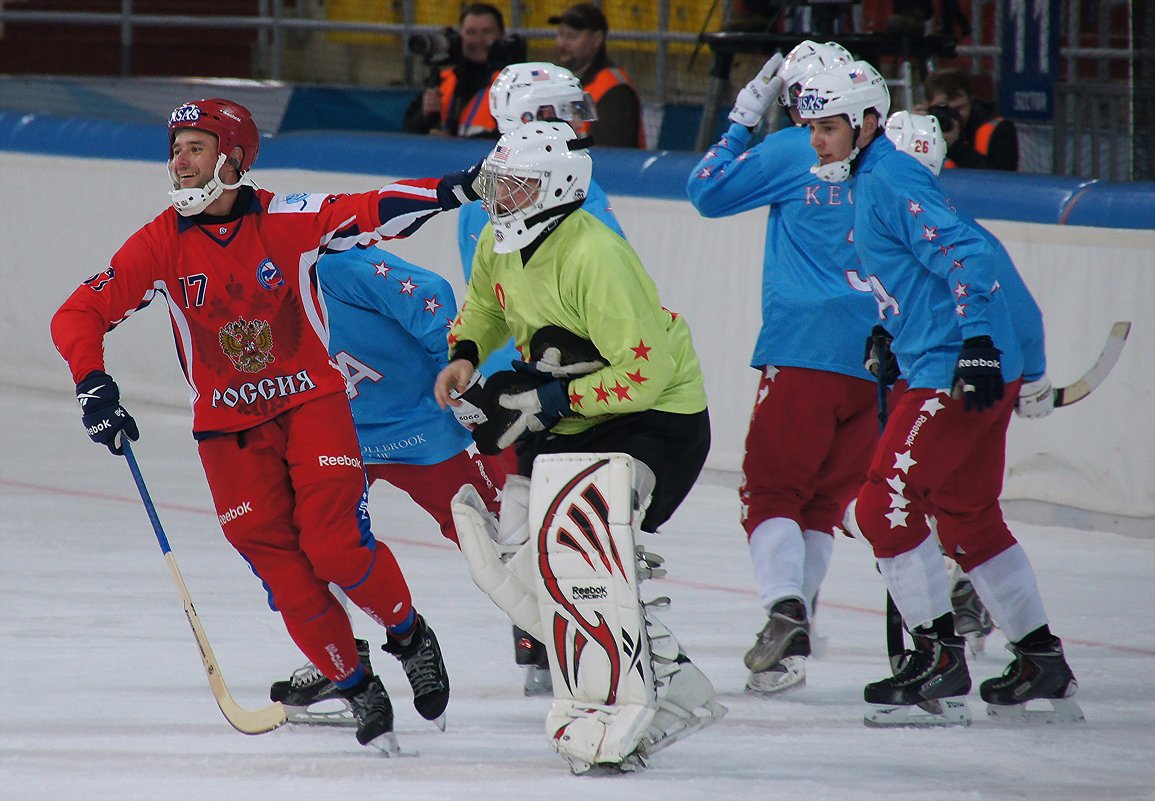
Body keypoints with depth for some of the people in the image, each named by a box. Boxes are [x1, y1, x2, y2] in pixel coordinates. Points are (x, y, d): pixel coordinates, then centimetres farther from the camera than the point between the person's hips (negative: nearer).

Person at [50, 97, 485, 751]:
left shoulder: (288, 220, -11)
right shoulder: (163, 244, -6)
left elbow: (374, 213, -20)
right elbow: (80, 315, -3)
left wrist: (454, 191, -35)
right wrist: (94, 387, -18)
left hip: (312, 402, -2)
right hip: (228, 426, 2)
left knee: (337, 545, -16)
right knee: (282, 569, -5)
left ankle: (410, 635, 11)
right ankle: (357, 688, 11)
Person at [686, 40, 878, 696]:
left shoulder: (792, 151, -3)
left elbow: (708, 191, 5)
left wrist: (745, 119, 13)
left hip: (804, 352, -5)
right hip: (876, 362, 5)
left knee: (773, 489, -3)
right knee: (826, 497, 12)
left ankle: (786, 617, -23)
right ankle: (793, 633, 10)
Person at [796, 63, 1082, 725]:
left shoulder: (891, 182, -14)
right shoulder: (872, 180, 17)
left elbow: (967, 255, -23)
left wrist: (977, 345, -30)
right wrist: (893, 334, 27)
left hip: (958, 374, -11)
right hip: (971, 371, 11)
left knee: (884, 507, -11)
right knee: (967, 517, 17)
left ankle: (940, 658, -8)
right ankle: (1043, 664, 22)